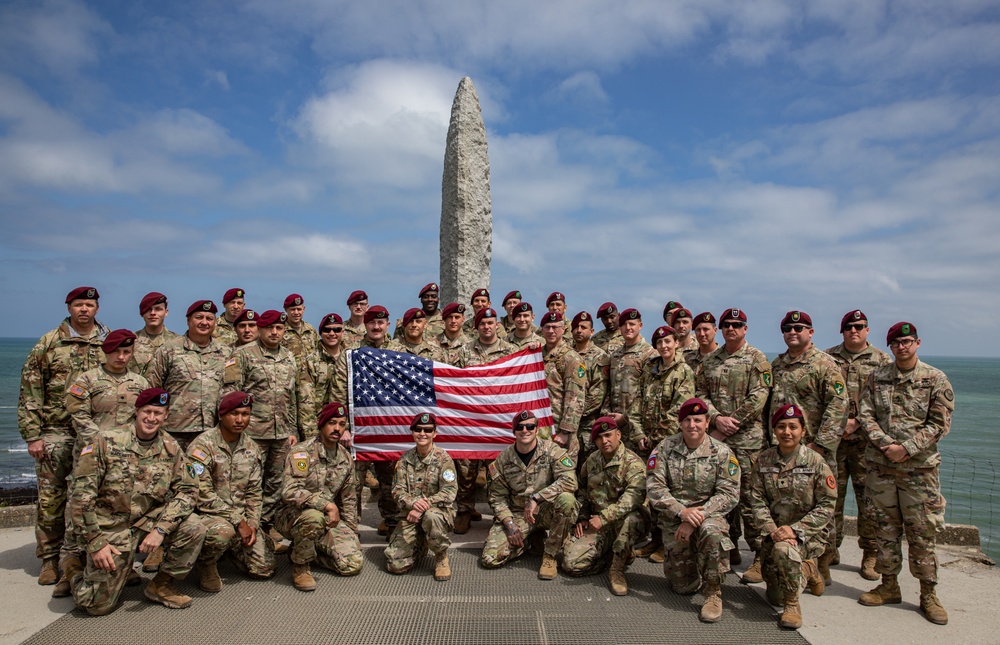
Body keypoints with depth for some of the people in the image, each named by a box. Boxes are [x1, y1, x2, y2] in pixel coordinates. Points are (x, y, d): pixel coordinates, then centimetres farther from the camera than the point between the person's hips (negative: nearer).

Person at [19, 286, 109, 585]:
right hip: (56, 431, -1)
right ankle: (49, 558, 16)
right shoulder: (48, 343, 2)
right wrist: (32, 435, -5)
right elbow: (29, 391, 0)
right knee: (51, 498, 3)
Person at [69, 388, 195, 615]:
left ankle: (162, 584, 0)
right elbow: (81, 494, -10)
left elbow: (184, 491, -5)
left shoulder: (171, 448, -1)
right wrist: (96, 543, -14)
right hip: (111, 528, -3)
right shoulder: (105, 441, -10)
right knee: (98, 605, -9)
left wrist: (161, 529, -21)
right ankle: (78, 570, 25)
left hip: (149, 523, 3)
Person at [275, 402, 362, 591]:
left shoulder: (346, 458, 5)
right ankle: (300, 565, -12)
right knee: (313, 517, -40)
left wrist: (351, 533, 10)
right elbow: (290, 492, -28)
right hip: (292, 516, -5)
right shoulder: (302, 452, -14)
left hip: (329, 520, 6)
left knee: (354, 564, -12)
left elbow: (349, 500, 15)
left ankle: (307, 551, 14)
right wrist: (328, 505, -30)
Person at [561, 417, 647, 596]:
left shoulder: (633, 463, -14)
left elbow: (633, 497, -29)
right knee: (571, 562, -12)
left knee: (632, 518, -41)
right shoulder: (592, 461, 9)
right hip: (597, 525, 5)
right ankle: (612, 553, 14)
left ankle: (617, 569, -18)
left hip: (624, 522, -5)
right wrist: (582, 517, 8)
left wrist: (604, 517, -32)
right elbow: (582, 490, 21)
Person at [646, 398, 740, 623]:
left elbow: (729, 494, -10)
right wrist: (681, 512, -24)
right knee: (683, 587, 1)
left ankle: (714, 592, -17)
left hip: (708, 514, -1)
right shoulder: (665, 448, -2)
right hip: (673, 520, 1)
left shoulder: (722, 452, -4)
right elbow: (654, 488, -9)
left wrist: (698, 515, -23)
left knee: (712, 531, -38)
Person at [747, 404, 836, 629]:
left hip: (808, 533, -4)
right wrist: (772, 530, -19)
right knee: (775, 598, 6)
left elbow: (826, 506, -10)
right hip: (774, 533, 4)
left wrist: (795, 530, -21)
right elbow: (757, 501, -3)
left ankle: (793, 604, -12)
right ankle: (806, 571, 37)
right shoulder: (764, 460, 1)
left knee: (784, 550, -38)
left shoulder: (816, 462, -8)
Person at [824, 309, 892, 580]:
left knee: (870, 497, 2)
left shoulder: (882, 360, 6)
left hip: (867, 440, -1)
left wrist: (857, 422, -11)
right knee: (832, 496, 6)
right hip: (832, 438, 1)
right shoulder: (827, 358, 9)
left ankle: (870, 555, 14)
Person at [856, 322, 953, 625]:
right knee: (886, 529, 10)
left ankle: (928, 595, 16)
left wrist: (907, 448, -14)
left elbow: (940, 423, -5)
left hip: (919, 466, -2)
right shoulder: (877, 377, 6)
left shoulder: (936, 379, -1)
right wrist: (885, 444, -13)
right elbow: (865, 415, 2)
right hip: (881, 465, 2)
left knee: (922, 532, 2)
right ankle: (889, 587, 22)